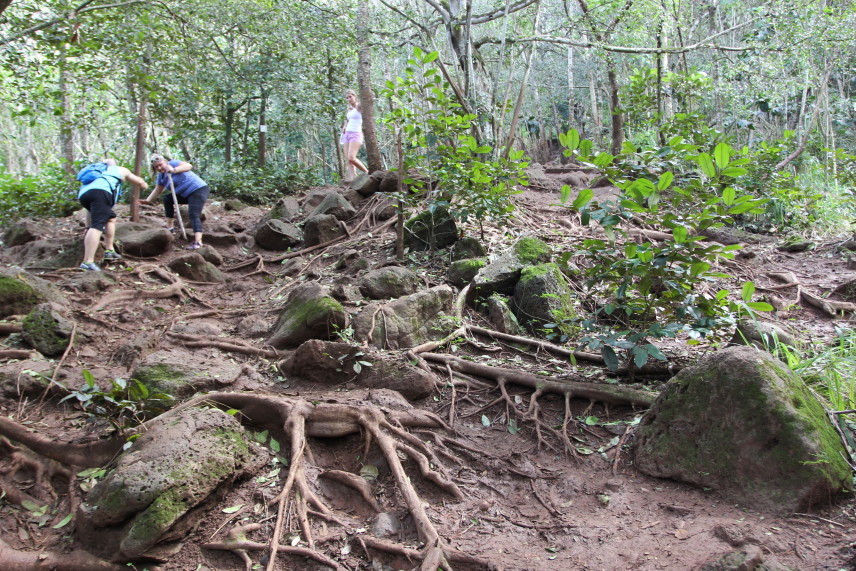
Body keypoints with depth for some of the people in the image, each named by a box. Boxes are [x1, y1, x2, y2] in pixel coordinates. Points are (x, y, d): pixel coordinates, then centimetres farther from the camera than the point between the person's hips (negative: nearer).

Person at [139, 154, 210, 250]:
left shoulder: (172, 163, -9)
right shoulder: (161, 176, 15)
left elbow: (189, 166, -25)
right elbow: (157, 191, 20)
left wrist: (174, 170, -37)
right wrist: (148, 200, 10)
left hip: (198, 189, -9)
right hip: (186, 194, 9)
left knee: (194, 215, -23)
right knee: (167, 198, 12)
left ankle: (198, 242, -38)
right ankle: (170, 227, 14)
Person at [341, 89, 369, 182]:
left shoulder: (359, 106, -2)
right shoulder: (349, 109, 18)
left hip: (356, 134, -8)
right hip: (347, 134, 8)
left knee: (351, 157, -21)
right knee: (348, 159, -3)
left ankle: (367, 172, -5)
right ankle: (352, 179, -7)